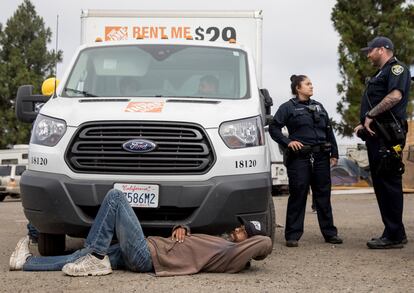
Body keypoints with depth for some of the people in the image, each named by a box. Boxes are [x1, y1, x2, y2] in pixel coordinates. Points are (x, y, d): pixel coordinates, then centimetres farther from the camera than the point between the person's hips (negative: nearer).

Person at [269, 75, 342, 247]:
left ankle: (329, 233, 16)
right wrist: (287, 142, -12)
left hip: (321, 157, 5)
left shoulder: (318, 107, 18)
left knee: (323, 194, 8)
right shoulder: (288, 107, 3)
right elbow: (273, 128, 0)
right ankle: (292, 235, 3)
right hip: (299, 157, -5)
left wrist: (334, 153, 12)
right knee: (297, 196, -4)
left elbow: (329, 131, 19)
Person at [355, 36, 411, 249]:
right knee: (380, 184, 11)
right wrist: (363, 124, 10)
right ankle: (394, 233, 17)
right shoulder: (380, 74, 27)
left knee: (389, 183, -10)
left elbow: (395, 96, -21)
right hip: (376, 135, 10)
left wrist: (370, 116, -18)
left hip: (388, 136, -10)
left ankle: (394, 236, -8)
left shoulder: (396, 68, -4)